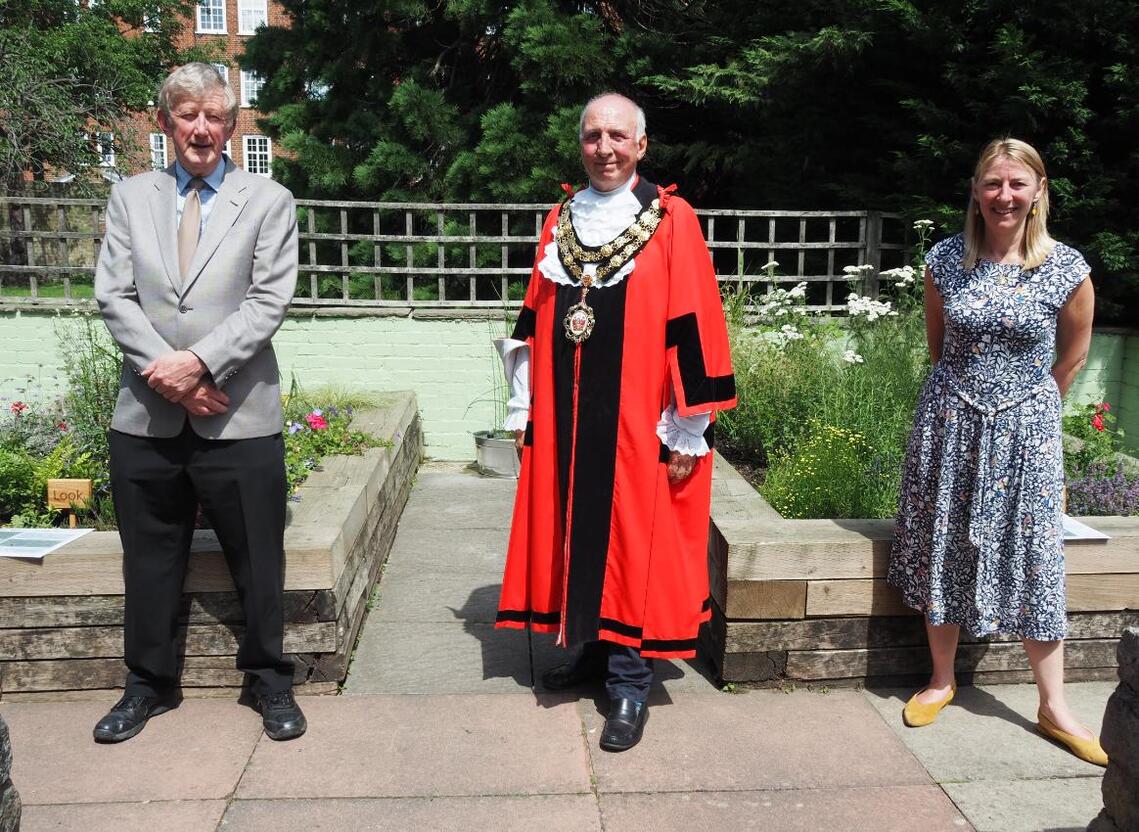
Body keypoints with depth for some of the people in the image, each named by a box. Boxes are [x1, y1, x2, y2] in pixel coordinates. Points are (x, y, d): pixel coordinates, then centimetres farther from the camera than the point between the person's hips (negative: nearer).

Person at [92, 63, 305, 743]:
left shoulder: (269, 201, 4)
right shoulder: (131, 197, 11)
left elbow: (270, 301, -6)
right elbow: (113, 295, 3)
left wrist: (198, 361, -16)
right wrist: (164, 370, -11)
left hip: (239, 415, -2)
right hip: (148, 416, 3)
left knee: (258, 560, 6)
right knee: (150, 560, 14)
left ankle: (271, 681, 25)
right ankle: (149, 683, 32)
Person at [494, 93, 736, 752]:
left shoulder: (672, 222, -5)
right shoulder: (562, 221, 10)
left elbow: (692, 329, -9)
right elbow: (535, 323, 12)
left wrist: (688, 431, -11)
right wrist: (526, 410, 9)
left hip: (637, 422, -5)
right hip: (565, 421, 5)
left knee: (632, 542, 1)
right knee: (577, 533, 13)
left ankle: (631, 680, 14)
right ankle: (593, 647, 32)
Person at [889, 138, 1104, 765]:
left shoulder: (1066, 268, -8)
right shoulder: (945, 260, -3)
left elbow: (1071, 359, 5)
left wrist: (1026, 403, 11)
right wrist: (967, 392, 14)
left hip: (1025, 430, -1)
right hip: (949, 423, 2)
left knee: (1033, 557, 4)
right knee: (944, 548, 10)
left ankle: (1053, 707, 18)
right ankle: (941, 680, 27)